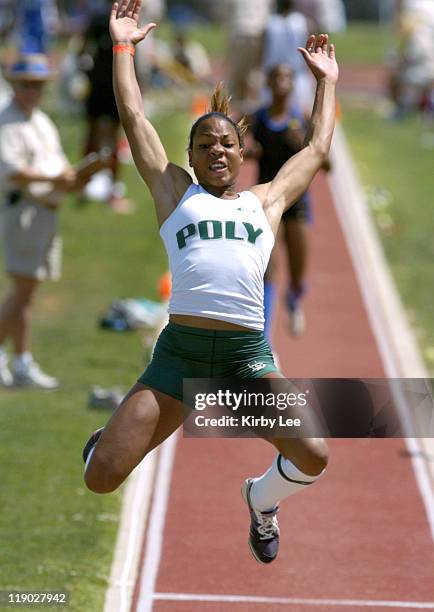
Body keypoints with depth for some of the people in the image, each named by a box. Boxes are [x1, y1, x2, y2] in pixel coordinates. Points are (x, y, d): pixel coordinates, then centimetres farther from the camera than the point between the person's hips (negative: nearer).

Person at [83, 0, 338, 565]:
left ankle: (261, 499, 21)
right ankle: (106, 441, 31)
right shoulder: (175, 191, 16)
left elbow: (317, 148, 32)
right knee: (100, 480, -11)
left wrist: (326, 80, 40)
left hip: (249, 354, 2)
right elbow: (133, 115, 18)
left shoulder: (266, 200, 20)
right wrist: (122, 46, 23)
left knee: (313, 458, -16)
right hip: (180, 351, -2)